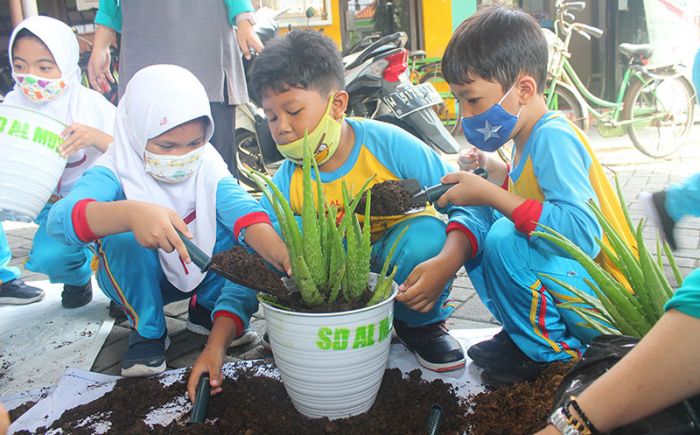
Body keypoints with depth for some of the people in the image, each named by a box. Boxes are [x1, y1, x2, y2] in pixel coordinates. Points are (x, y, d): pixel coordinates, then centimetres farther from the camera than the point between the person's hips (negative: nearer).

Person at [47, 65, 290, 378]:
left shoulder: (207, 166, -17)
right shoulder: (116, 172, -26)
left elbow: (240, 207, -36)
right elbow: (60, 219, -46)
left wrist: (279, 254, -58)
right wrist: (132, 212, -66)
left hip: (202, 269, 2)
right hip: (136, 279, -2)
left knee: (245, 232, -25)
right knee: (123, 236, -35)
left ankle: (209, 311, -3)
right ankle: (147, 329, -12)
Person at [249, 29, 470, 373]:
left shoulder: (390, 145, -23)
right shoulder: (287, 184, -14)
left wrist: (446, 264, -40)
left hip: (399, 259, -2)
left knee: (426, 235, -34)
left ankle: (422, 324, -2)